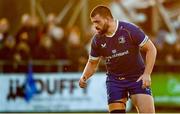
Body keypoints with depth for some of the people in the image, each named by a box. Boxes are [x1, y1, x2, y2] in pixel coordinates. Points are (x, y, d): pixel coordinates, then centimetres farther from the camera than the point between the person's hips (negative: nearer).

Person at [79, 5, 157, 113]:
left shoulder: (129, 30, -15)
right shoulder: (97, 40, -3)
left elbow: (151, 49, -10)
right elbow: (92, 63, 11)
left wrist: (147, 74, -17)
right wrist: (84, 77, -9)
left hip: (137, 78, -3)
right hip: (114, 79, 3)